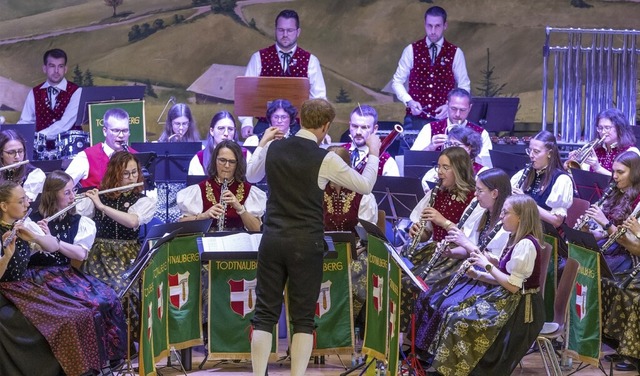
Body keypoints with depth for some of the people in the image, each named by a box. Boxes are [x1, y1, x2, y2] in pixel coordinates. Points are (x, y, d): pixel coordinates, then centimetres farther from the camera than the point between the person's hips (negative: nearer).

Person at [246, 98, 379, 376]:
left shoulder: (273, 149, 3)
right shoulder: (325, 159, -9)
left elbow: (252, 171, 26)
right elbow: (365, 186, 4)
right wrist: (373, 153, 19)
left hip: (272, 240, 3)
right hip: (306, 244, -3)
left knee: (265, 314, 6)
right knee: (303, 318, 5)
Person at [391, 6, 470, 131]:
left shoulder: (455, 53, 0)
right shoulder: (411, 50, 1)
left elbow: (464, 86, 5)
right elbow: (397, 81, 6)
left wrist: (450, 106, -12)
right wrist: (409, 101, -12)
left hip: (444, 120, 0)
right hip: (415, 119, 0)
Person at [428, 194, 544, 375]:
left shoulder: (526, 245, -20)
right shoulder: (515, 240, 11)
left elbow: (513, 285, -22)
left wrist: (488, 265, -15)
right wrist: (478, 275, 2)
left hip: (520, 308, -10)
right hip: (508, 300, 10)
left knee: (461, 322, -16)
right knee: (453, 313, 2)